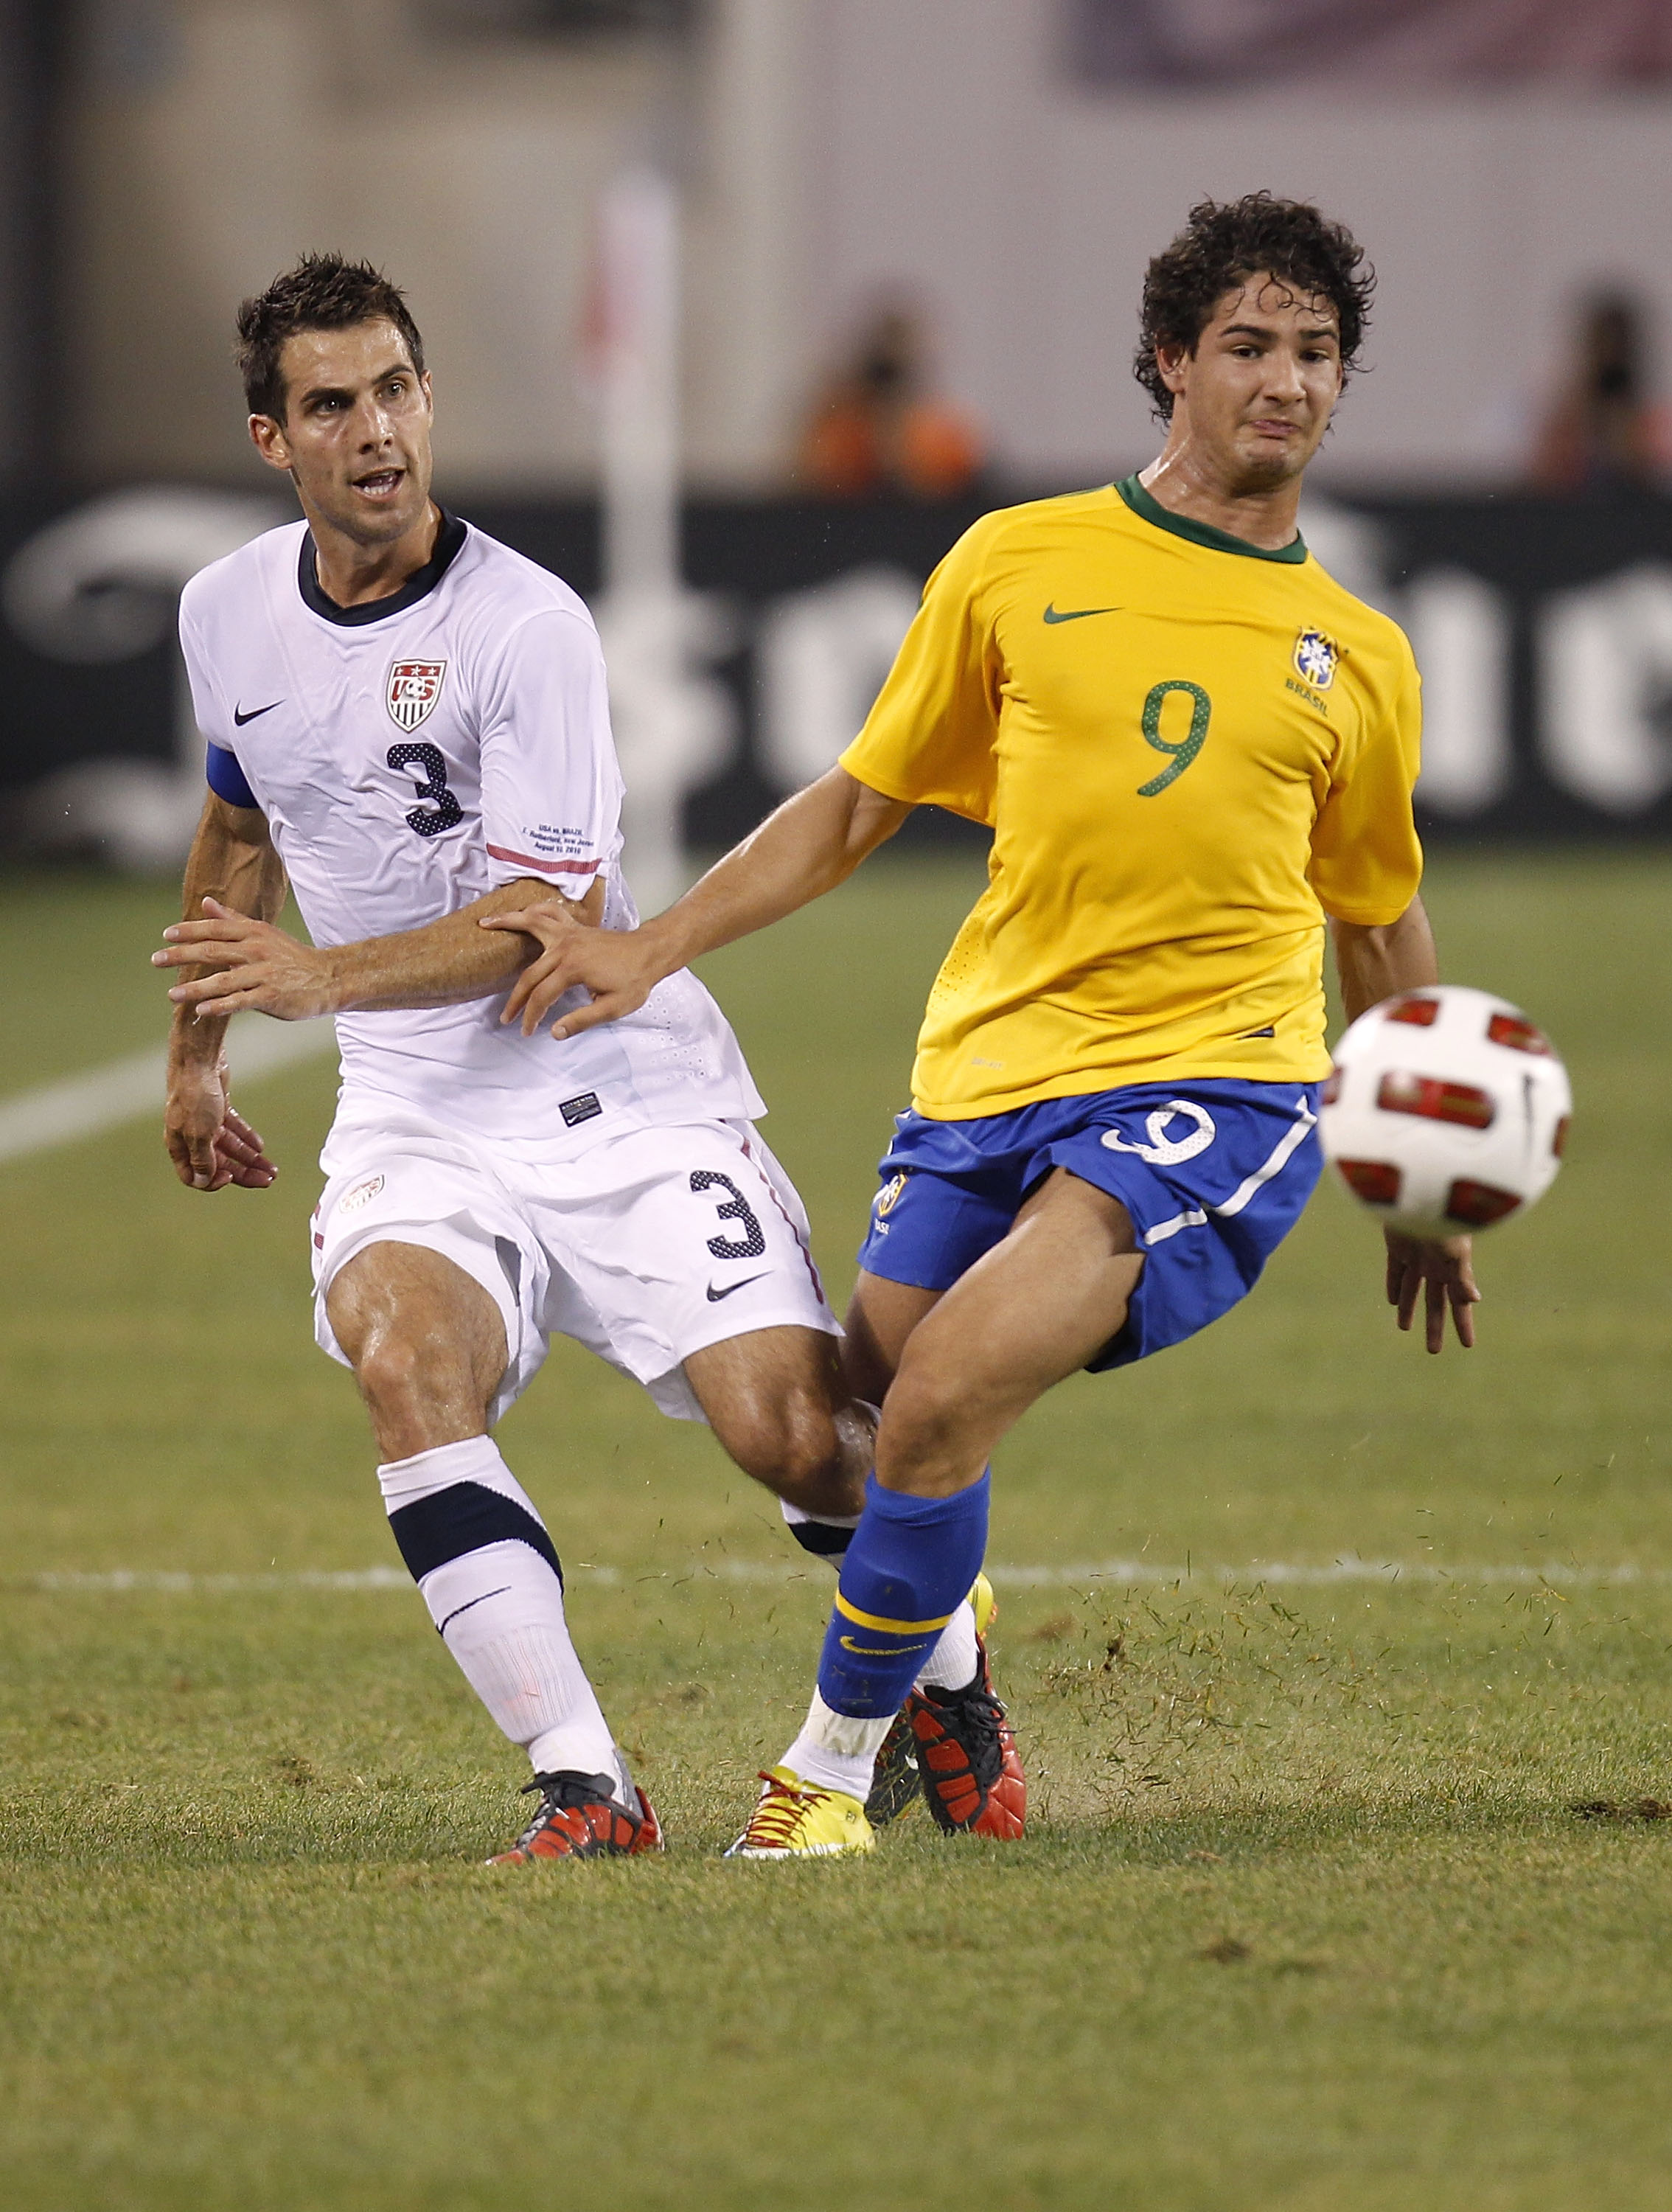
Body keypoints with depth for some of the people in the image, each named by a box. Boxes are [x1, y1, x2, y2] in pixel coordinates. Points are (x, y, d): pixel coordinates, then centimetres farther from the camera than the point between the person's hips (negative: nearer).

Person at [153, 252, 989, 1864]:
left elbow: (550, 922, -18)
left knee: (796, 1437, -15)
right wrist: (194, 1052, 33)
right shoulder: (228, 614, 5)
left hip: (625, 1091, -4)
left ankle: (939, 1670, 20)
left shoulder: (525, 628, -14)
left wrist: (322, 978, -29)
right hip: (416, 1119, 4)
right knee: (406, 1364, -29)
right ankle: (583, 1787, -29)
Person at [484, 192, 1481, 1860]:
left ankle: (830, 1769, -5)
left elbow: (1382, 928, 22)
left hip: (1215, 1086, -2)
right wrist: (656, 946, 5)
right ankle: (938, 1662, 34)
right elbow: (859, 802, 14)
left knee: (944, 1398, -23)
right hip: (987, 1075, 2)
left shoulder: (1359, 657, 10)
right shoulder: (1021, 564, 7)